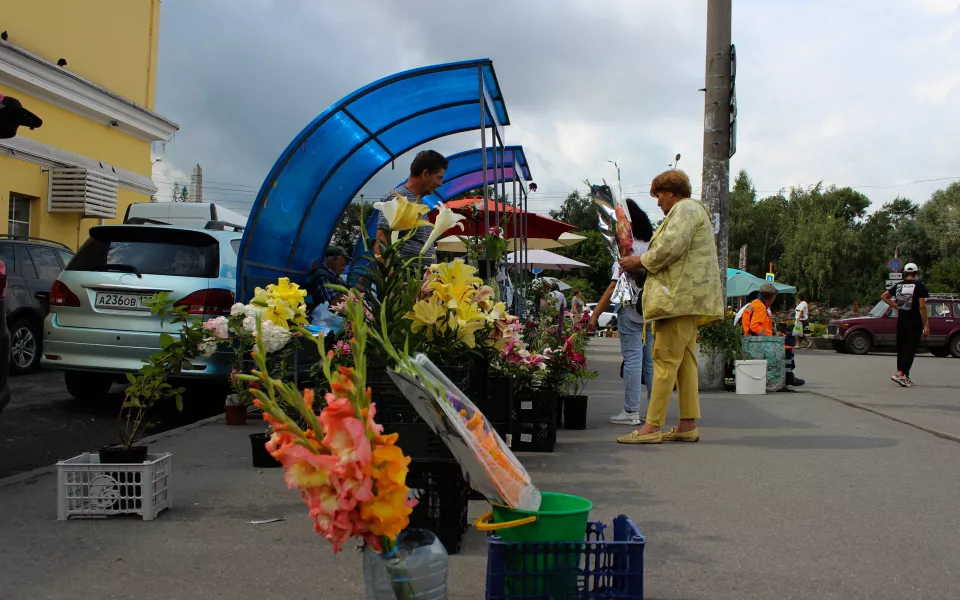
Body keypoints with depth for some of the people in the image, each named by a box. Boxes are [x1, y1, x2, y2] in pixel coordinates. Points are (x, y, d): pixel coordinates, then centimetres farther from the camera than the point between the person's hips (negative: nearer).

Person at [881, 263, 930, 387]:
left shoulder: (899, 286, 6)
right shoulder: (919, 286, -9)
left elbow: (884, 296, 13)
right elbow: (922, 307, -14)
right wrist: (926, 325, -10)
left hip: (901, 321, 5)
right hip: (915, 323, -5)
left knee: (901, 349, 12)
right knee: (910, 350, -3)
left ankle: (905, 377, 19)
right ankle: (900, 374, -16)